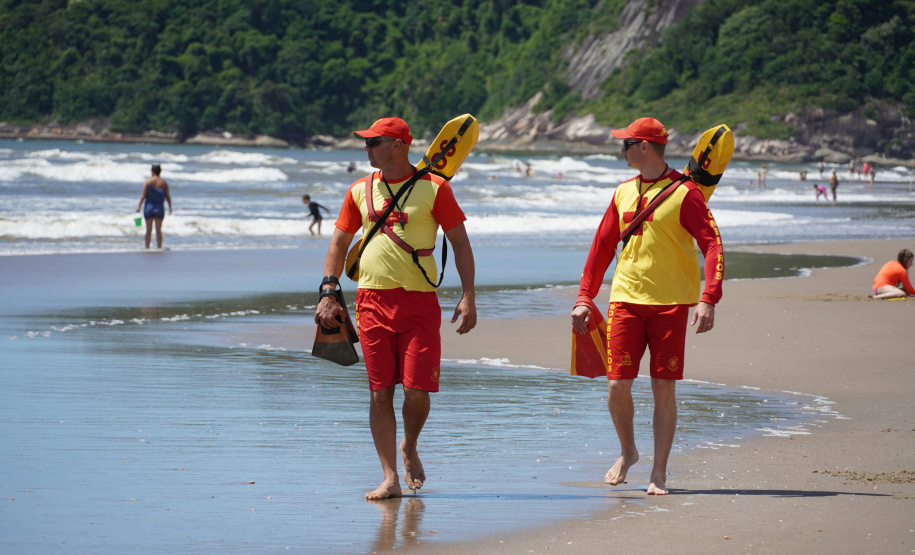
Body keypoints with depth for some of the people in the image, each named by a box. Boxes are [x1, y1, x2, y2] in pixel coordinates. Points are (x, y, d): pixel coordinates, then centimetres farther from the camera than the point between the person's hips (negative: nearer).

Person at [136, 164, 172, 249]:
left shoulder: (147, 181, -5)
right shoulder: (164, 183, 0)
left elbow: (144, 195, -10)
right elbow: (167, 196, 1)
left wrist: (139, 206, -7)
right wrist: (170, 208, 9)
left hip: (149, 206, -1)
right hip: (159, 207, 1)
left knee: (149, 230, 6)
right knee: (158, 230, 5)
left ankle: (147, 248, 7)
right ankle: (159, 248, 2)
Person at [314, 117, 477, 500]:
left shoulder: (433, 188, 1)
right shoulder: (360, 191, 10)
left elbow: (460, 242, 2)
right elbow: (339, 242, 16)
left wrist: (468, 296, -6)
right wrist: (328, 293, 5)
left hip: (419, 302, -3)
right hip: (372, 301, 3)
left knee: (417, 389, -7)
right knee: (380, 392, 0)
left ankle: (409, 448, 24)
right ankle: (390, 478, 4)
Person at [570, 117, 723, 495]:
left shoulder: (684, 193, -5)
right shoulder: (624, 193, 11)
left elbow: (712, 245, -9)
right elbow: (602, 247, 17)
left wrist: (709, 300, -20)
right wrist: (585, 298, 10)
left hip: (670, 303, -4)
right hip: (626, 298, 4)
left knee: (664, 389, -3)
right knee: (617, 385, -1)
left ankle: (659, 472, 5)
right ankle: (627, 452, 24)